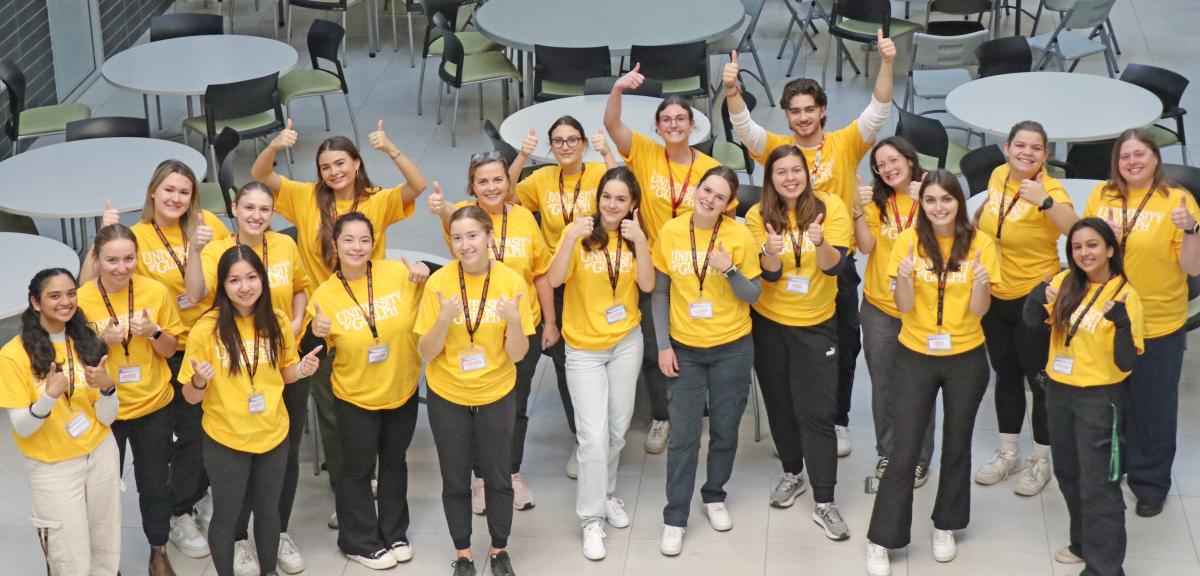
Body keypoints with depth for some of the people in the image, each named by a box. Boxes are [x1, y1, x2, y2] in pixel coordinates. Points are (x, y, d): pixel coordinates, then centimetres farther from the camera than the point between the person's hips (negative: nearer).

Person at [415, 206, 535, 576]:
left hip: (496, 396, 0)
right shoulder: (439, 282, -15)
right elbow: (426, 353, -12)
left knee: (498, 477, 12)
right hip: (447, 396, 0)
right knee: (455, 479, 13)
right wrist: (445, 318, -29)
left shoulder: (512, 282, -14)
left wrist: (513, 319, -30)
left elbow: (518, 354, -11)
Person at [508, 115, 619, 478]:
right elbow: (507, 195, -7)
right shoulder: (543, 179, 4)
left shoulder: (599, 173, -6)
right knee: (564, 363, 8)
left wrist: (606, 154, -33)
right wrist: (521, 157, -17)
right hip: (555, 283, 3)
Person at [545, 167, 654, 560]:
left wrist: (640, 241, -20)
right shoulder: (579, 232, -10)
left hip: (626, 342, 3)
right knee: (593, 435, -7)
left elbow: (647, 285, -10)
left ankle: (606, 493, 35)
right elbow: (554, 279, -21)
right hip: (584, 347, -3)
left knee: (617, 428, 13)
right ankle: (592, 518, 3)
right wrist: (571, 238, -32)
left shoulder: (635, 236, 1)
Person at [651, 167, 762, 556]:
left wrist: (730, 271, -24)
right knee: (683, 435, 1)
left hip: (732, 348, 0)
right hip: (684, 349, 0)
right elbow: (660, 293, 1)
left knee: (725, 430, 11)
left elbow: (753, 295, -6)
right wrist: (663, 345, -3)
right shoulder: (670, 232, -7)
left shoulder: (740, 236, -10)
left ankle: (714, 496, 35)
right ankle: (675, 518, 11)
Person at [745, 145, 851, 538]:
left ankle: (824, 503, -2)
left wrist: (819, 242, -37)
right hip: (769, 322, 2)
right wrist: (772, 252, -34)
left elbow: (833, 266, -17)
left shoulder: (831, 208, -10)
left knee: (817, 413, -6)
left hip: (816, 324, -2)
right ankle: (792, 473, 35)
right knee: (780, 403, 14)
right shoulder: (758, 216, -6)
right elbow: (770, 274, -12)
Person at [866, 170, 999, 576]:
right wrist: (905, 277, -30)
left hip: (966, 359, 1)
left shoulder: (980, 244, -8)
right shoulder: (909, 241, -9)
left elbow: (977, 312, -8)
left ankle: (946, 527, 33)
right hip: (916, 357, -1)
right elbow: (904, 308, -11)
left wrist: (981, 284, -28)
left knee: (956, 445, 14)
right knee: (904, 451, -2)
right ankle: (881, 540, 6)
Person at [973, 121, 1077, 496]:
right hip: (995, 296, 6)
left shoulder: (1050, 190, -20)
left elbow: (1078, 232, -39)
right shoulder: (998, 176, -1)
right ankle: (1008, 454, 34)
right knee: (1006, 376, 19)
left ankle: (1040, 461, 22)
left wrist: (1045, 201, -49)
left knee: (1040, 381, 5)